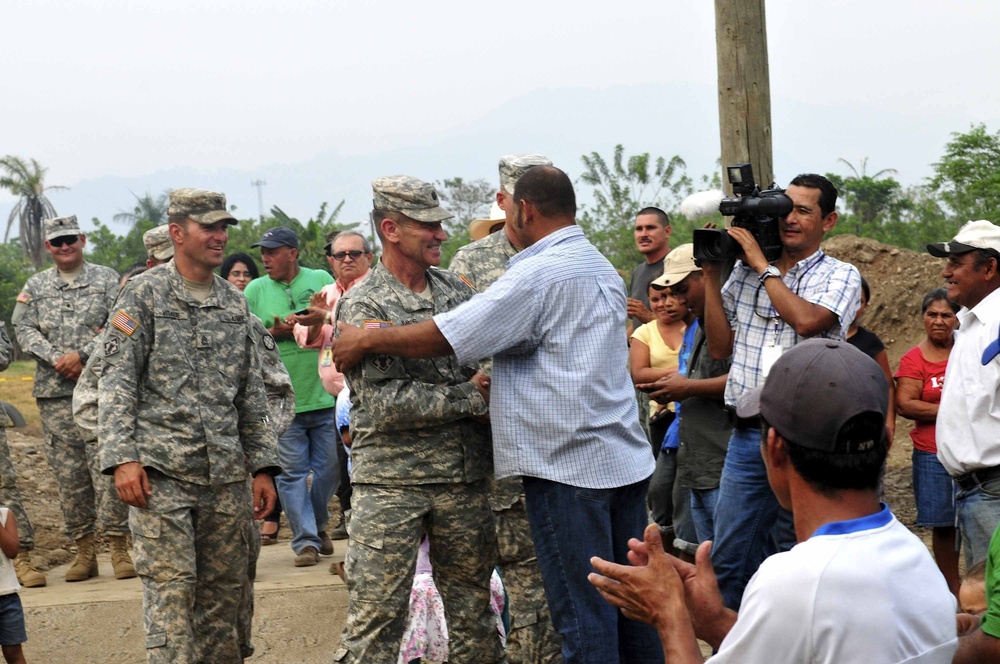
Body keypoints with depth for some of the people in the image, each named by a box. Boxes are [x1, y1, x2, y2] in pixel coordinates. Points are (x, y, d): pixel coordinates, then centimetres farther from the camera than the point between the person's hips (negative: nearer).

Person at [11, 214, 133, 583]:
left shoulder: (107, 279, 6)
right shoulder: (35, 285, 14)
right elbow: (24, 329, 6)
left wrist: (81, 354, -13)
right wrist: (57, 360, -9)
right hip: (53, 391, 3)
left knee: (106, 467, -8)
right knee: (67, 472, 4)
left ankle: (119, 546, -2)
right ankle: (84, 550, 11)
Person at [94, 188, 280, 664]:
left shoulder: (235, 304, 15)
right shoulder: (143, 294, -1)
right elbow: (116, 381, -6)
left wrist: (263, 466, 12)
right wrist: (122, 459, -16)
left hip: (226, 477, 5)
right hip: (160, 472, -5)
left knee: (224, 592, 8)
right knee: (170, 592, -7)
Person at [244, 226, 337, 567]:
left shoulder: (321, 280, 5)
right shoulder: (254, 290, 5)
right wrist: (275, 332, -12)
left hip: (325, 395, 1)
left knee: (328, 468, 7)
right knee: (293, 471, -1)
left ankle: (318, 524, 31)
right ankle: (305, 541, 5)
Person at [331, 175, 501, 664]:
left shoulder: (456, 290, 10)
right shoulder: (362, 305, -6)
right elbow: (384, 404, -14)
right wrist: (468, 398, -12)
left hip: (464, 477, 5)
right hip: (390, 481, -5)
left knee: (473, 604, 12)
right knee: (376, 613, -4)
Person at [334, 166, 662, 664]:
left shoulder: (537, 274, -13)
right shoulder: (603, 269, 15)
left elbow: (445, 337, -13)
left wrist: (366, 341, -1)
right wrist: (499, 384, 23)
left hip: (569, 466, -8)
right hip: (627, 459, 9)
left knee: (583, 616, -3)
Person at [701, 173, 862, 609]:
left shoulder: (840, 276, 1)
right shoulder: (745, 271, 12)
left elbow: (807, 320, -19)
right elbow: (720, 346, 11)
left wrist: (764, 266, -10)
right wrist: (711, 275, 4)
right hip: (748, 434, 4)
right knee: (730, 559, 6)